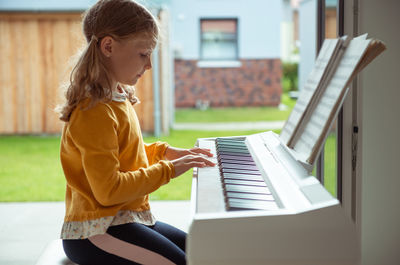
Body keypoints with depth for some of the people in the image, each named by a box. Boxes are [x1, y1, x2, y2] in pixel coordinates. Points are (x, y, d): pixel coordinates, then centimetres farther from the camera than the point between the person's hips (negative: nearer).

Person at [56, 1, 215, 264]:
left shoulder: (119, 99, 11)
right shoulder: (95, 112, -21)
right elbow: (109, 190, -25)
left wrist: (165, 151, 11)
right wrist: (167, 170, -19)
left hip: (125, 219, 10)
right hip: (96, 233, -10)